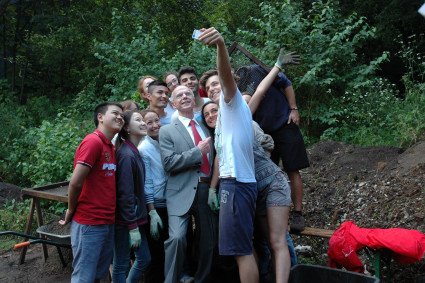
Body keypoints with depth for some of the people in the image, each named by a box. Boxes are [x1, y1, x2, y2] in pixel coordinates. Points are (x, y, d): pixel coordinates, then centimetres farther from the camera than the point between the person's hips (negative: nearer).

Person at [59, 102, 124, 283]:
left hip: (107, 222, 8)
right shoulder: (93, 141, -15)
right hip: (89, 223, -8)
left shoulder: (110, 147, 13)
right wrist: (71, 211, -5)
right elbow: (75, 182, -19)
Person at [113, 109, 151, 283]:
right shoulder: (127, 154, -19)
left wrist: (136, 222, 15)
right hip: (126, 220, -9)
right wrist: (133, 227, -20)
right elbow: (125, 193, -22)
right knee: (121, 264, 4)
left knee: (144, 258, 17)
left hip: (134, 217, 9)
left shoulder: (134, 152, 10)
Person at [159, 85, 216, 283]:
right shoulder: (167, 131, 4)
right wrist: (198, 152, -11)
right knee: (177, 237, -21)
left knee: (208, 241, 10)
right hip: (182, 192, -5)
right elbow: (169, 163, -9)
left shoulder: (205, 128, 19)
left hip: (207, 191, 5)